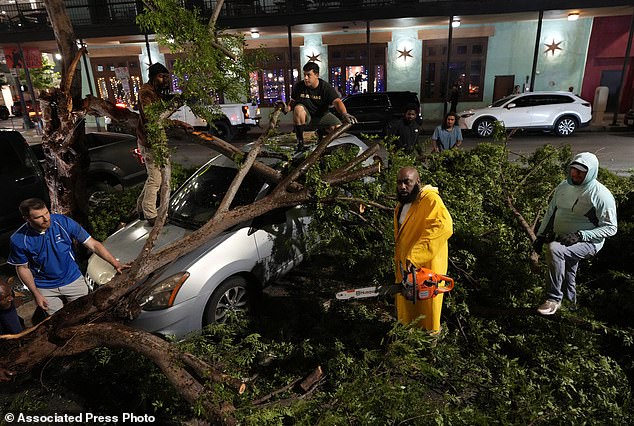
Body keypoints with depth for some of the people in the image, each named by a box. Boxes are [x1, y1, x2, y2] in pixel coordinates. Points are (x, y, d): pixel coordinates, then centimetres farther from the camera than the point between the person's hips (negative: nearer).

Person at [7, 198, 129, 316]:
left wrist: (115, 263, -27)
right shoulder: (19, 239, -19)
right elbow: (22, 268, -3)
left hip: (73, 279, 1)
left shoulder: (63, 222, -21)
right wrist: (36, 294, -7)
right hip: (45, 289, 0)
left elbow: (93, 244, -18)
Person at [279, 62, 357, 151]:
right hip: (306, 116, 0)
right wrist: (287, 108, -21)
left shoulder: (326, 87, -14)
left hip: (322, 115, 0)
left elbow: (337, 101, -27)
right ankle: (300, 141, -21)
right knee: (298, 108, -35)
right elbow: (293, 101, 4)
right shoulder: (298, 86, -8)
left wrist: (344, 114, -48)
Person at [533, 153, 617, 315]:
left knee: (554, 249, -33)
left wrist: (581, 235, -25)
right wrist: (541, 235, 8)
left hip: (588, 242, -7)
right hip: (563, 239, 7)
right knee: (567, 276, 17)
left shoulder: (601, 195, -15)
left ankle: (554, 299, -23)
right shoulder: (563, 186, 4)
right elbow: (551, 212, 14)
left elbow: (610, 228, -13)